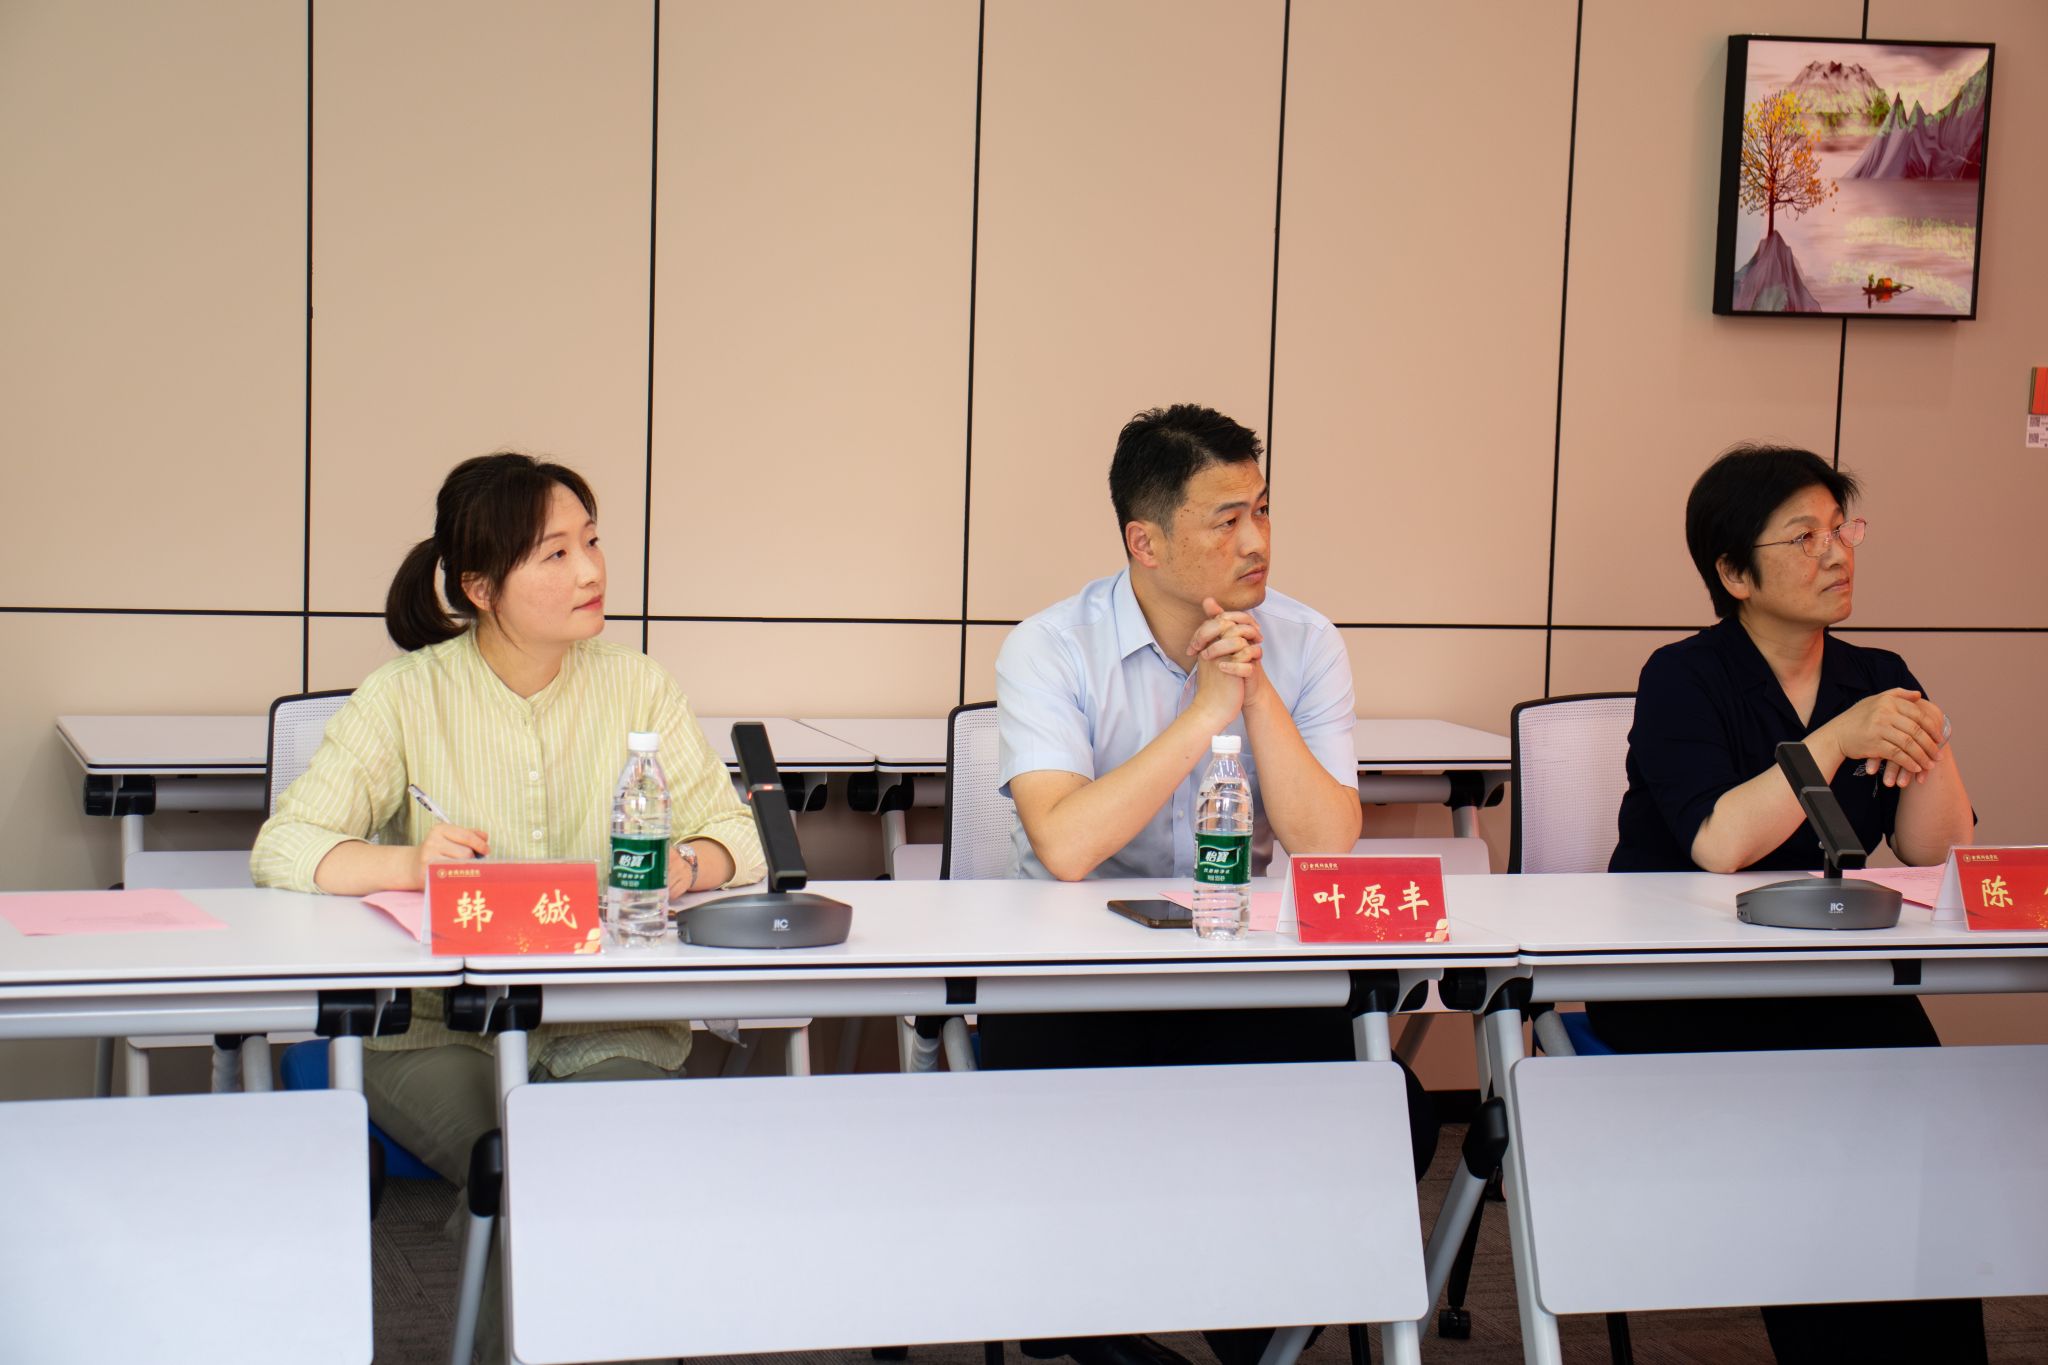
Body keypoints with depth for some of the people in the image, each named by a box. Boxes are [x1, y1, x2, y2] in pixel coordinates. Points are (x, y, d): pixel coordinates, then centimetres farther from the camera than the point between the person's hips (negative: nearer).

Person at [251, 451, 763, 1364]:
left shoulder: (637, 687, 6)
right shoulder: (408, 696, 0)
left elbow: (736, 836, 4)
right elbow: (281, 849, -8)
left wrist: (686, 863, -20)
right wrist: (407, 862, -28)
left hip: (611, 1020, 1)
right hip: (439, 1025, -1)